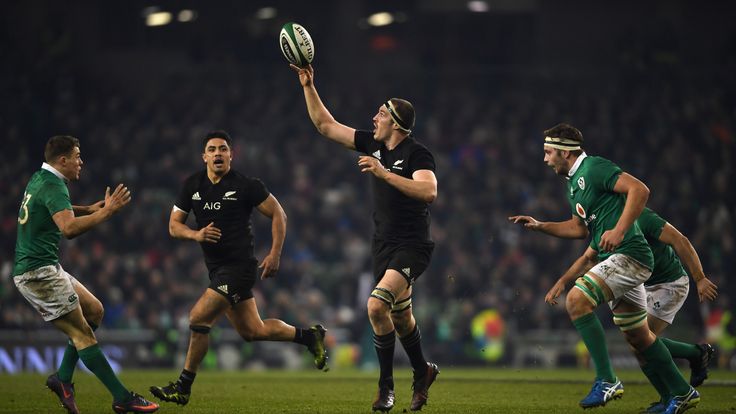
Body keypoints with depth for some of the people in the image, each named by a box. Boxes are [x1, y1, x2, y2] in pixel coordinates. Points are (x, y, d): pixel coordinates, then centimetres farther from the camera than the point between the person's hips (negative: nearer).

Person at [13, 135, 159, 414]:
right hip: (39, 272, -10)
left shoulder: (40, 179, 14)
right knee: (82, 333, -10)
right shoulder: (53, 185, -16)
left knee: (94, 310, 13)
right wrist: (107, 212, -28)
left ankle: (63, 378, 11)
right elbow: (69, 228, -32)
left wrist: (87, 210, 23)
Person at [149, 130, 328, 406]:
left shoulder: (246, 185, -9)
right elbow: (173, 225, 8)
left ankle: (183, 388, -7)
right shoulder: (192, 185, 6)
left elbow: (278, 214, -2)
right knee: (252, 331, 12)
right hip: (217, 268, 7)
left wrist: (275, 254, -9)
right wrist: (196, 235, -13)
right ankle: (309, 336, 34)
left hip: (239, 266, -7)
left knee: (198, 318, -16)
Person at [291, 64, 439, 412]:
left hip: (412, 246, -8)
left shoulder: (416, 154, -13)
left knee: (376, 305, -23)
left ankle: (386, 385, -11)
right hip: (383, 245, 8)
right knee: (400, 316, 14)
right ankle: (422, 372, 34)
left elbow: (429, 191, -31)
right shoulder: (372, 145, 6)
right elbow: (325, 125, 12)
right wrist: (308, 86, 5)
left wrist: (384, 173, -32)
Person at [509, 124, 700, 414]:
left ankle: (606, 380, -23)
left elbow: (640, 190, -20)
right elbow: (580, 228, 29)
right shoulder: (573, 183, 18)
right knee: (638, 336, 14)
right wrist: (540, 226, 21)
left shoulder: (594, 167, -11)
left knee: (576, 300, -23)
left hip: (629, 255, -10)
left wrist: (619, 231, -26)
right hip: (618, 261, 10)